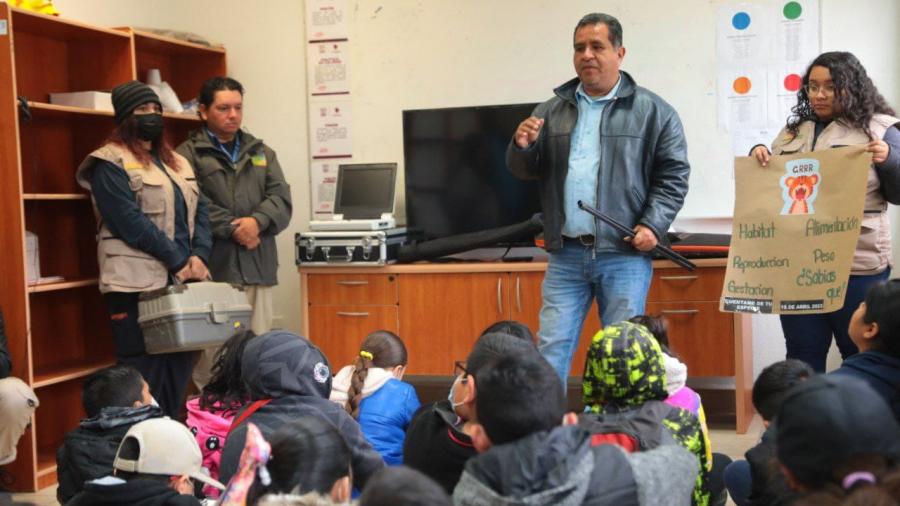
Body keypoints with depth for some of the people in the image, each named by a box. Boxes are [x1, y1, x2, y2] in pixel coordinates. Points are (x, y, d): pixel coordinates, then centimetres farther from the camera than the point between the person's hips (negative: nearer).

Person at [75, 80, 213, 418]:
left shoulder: (177, 163, 19)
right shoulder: (110, 164, -4)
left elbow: (199, 212, 12)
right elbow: (133, 223, -14)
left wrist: (199, 256, -7)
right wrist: (178, 261, -14)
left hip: (181, 282, 7)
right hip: (138, 284, -7)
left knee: (178, 371, 11)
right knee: (143, 378, -4)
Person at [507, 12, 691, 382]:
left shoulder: (653, 112, 1)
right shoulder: (551, 112, 11)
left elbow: (673, 175, -1)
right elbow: (525, 171, 12)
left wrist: (653, 226, -13)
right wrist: (521, 147, -10)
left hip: (625, 254, -3)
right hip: (565, 255, 3)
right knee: (551, 347, 3)